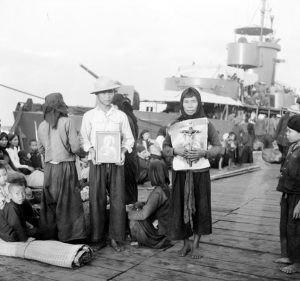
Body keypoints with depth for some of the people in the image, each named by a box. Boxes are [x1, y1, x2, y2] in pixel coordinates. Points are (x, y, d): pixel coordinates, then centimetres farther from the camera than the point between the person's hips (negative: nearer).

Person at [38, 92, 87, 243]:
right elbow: (76, 147, -12)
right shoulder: (66, 122, -10)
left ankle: (49, 232, 23)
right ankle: (68, 234, 8)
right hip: (66, 166, -4)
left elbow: (41, 149, 14)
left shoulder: (42, 126, 3)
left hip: (49, 167, 4)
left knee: (49, 201, 14)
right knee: (68, 201, 4)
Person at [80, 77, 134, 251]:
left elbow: (129, 139, 12)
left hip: (116, 162, 1)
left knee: (118, 199, -2)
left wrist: (123, 151, -6)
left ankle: (116, 238, 9)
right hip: (97, 162, 0)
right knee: (97, 200, -1)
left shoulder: (121, 116, 9)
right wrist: (91, 151, -8)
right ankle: (98, 238, 11)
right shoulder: (89, 116, 8)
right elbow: (84, 139, 10)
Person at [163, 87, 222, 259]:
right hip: (180, 173, 1)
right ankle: (186, 242, 22)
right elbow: (165, 148, 8)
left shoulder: (206, 124, 0)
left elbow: (219, 147, -2)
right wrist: (175, 150, -13)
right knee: (181, 206, 4)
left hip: (200, 172, -1)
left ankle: (196, 244, 19)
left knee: (199, 207, 3)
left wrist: (202, 153, -19)